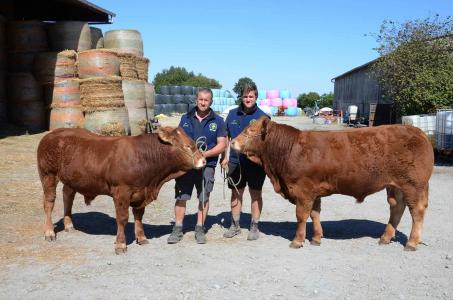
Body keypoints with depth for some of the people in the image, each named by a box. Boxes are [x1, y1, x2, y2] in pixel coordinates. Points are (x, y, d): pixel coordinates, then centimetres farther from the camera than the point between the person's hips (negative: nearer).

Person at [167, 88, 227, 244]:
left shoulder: (217, 121, 2)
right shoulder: (186, 118, 9)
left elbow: (222, 145, -2)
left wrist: (205, 154, -16)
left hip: (207, 165, -1)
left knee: (204, 198, 5)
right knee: (180, 197, 1)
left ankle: (199, 229, 17)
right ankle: (177, 229, 11)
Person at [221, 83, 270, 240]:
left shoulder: (262, 116, -4)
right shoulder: (233, 114, 6)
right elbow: (226, 137, 12)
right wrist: (224, 156, 7)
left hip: (255, 162, -3)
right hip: (235, 161, 3)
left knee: (255, 194, 7)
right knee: (236, 193, 12)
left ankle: (254, 227, 19)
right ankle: (235, 225, 25)